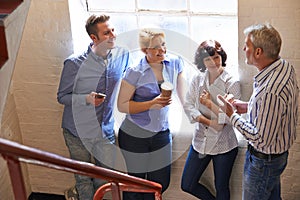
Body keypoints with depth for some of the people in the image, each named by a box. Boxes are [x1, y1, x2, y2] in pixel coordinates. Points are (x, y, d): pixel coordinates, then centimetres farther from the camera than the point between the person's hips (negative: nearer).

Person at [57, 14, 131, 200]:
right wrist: (86, 99, -26)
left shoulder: (123, 55, -8)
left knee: (105, 178, 15)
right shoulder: (74, 63, -18)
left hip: (106, 131, 4)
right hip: (78, 132, -3)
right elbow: (62, 96, -9)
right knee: (84, 179, 12)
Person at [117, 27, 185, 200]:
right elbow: (122, 105, -11)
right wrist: (151, 104, -21)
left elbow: (183, 95, 7)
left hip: (162, 132, 4)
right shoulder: (135, 73, -14)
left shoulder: (175, 63, -2)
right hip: (135, 135, -4)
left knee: (161, 183, 9)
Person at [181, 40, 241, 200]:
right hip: (200, 141, 4)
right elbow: (188, 105, -6)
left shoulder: (232, 83, -11)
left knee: (221, 187, 12)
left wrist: (210, 104, -21)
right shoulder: (198, 80, 1)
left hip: (223, 143, -4)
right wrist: (209, 122, -18)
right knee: (187, 185, 11)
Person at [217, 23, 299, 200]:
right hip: (279, 152, 9)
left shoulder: (270, 90, -38)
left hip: (264, 161, -9)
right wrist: (249, 107, 2)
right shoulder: (285, 66, -7)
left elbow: (261, 139, -30)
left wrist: (232, 115, -21)